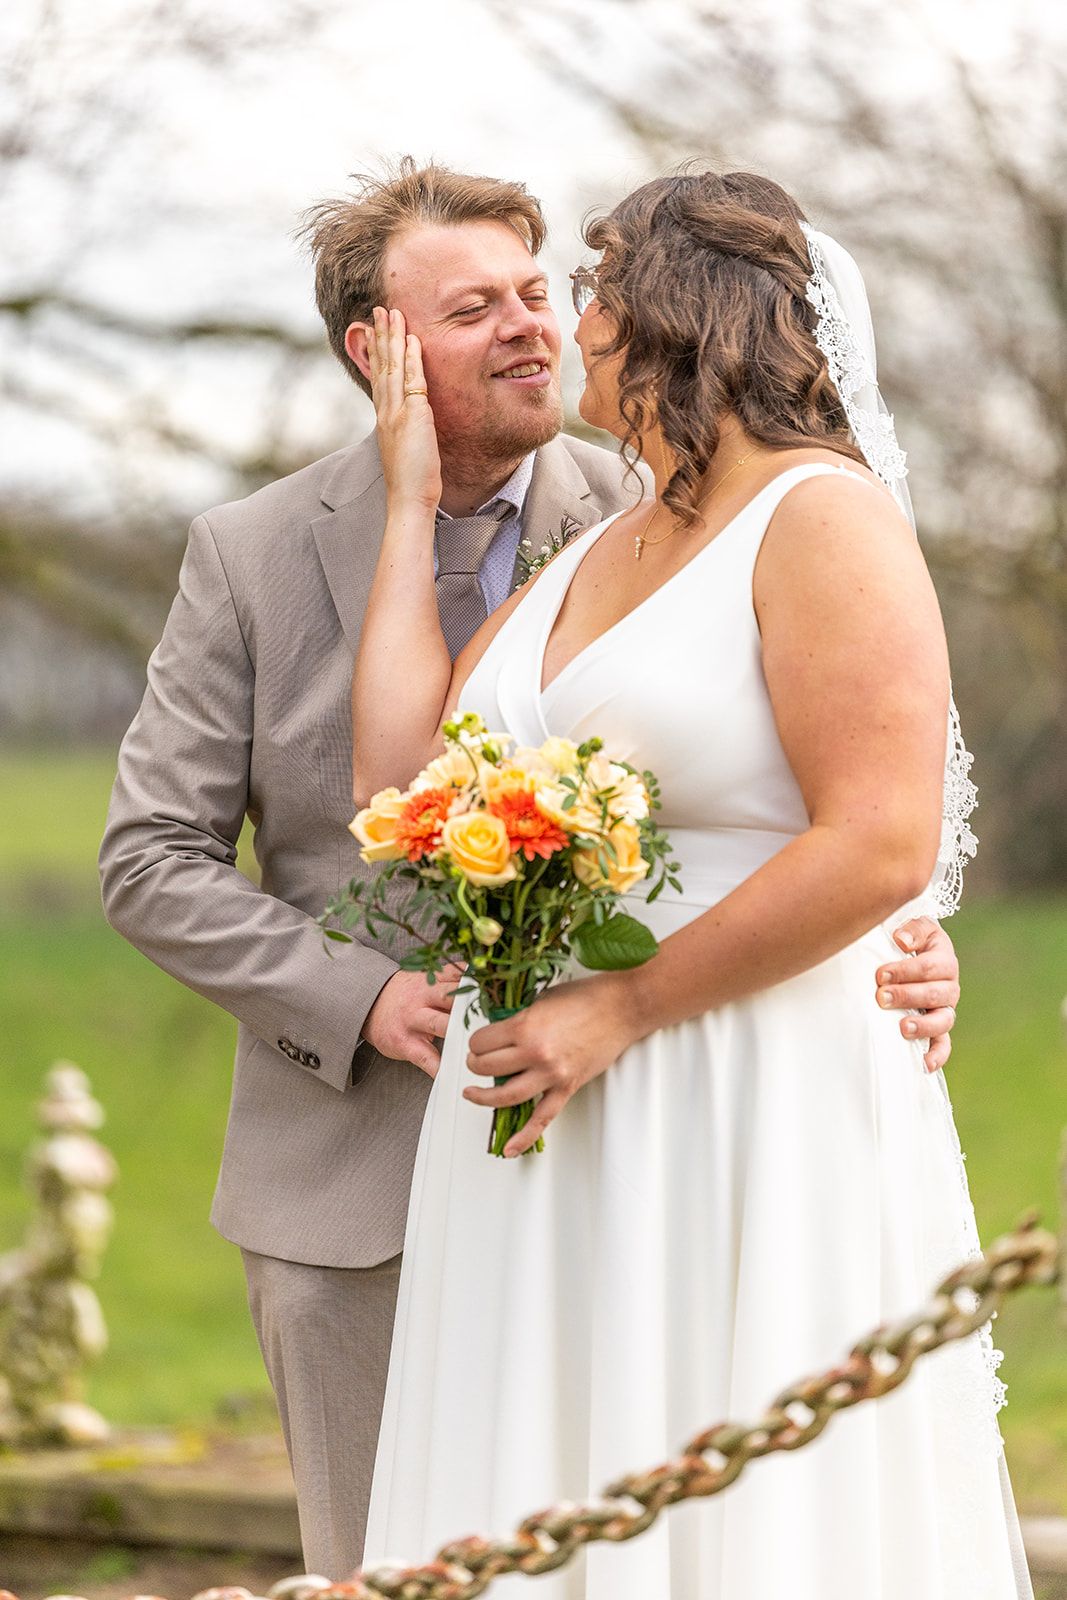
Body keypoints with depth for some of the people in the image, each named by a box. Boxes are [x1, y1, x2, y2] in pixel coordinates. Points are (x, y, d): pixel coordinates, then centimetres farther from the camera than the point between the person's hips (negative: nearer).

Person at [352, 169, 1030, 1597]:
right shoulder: (598, 553, 18)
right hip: (556, 1127, 8)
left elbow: (881, 847, -18)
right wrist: (412, 499, 16)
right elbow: (400, 773, 10)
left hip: (753, 1123, -8)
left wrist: (620, 1009, -15)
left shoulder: (822, 518, -8)